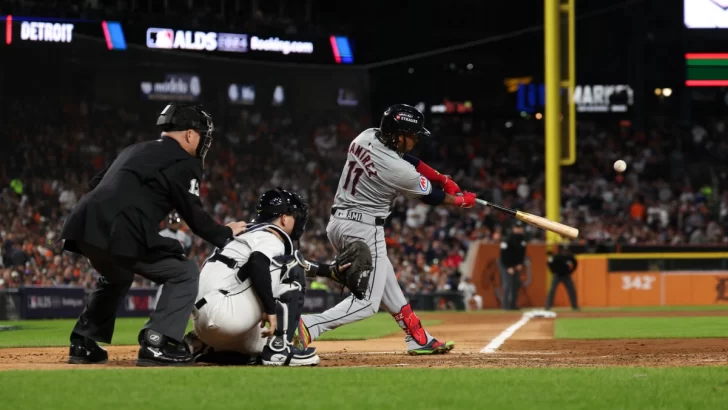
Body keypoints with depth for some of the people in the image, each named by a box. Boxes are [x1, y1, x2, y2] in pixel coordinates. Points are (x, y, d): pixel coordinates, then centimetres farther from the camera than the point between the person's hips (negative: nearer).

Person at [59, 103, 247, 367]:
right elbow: (194, 216, 2)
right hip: (120, 233, -9)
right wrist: (225, 234, 18)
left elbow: (95, 184, 31)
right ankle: (155, 345, -8)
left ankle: (83, 345, 29)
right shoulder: (183, 162, 4)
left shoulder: (133, 151, 29)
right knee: (185, 274, 3)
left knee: (117, 277, 36)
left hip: (83, 225, 9)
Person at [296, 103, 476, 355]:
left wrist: (443, 178, 12)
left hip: (336, 224, 9)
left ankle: (419, 340, 28)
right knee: (367, 302, -6)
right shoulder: (400, 171, -20)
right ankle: (308, 327, -24)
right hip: (364, 230, -9)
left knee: (387, 284, 20)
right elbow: (430, 197, -2)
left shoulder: (366, 137, 0)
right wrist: (461, 200, 17)